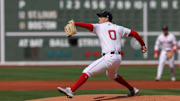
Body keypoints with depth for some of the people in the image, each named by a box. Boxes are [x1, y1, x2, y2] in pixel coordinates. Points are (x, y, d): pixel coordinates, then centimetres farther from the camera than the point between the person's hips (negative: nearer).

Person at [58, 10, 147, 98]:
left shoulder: (99, 27, 4)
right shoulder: (118, 28, 18)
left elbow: (89, 26, -14)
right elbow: (134, 33, 16)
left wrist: (74, 23, -18)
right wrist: (142, 44, 24)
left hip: (108, 58, -7)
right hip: (118, 58, 7)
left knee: (87, 72, -11)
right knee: (112, 75, 36)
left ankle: (71, 90, -24)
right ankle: (132, 90, 41)